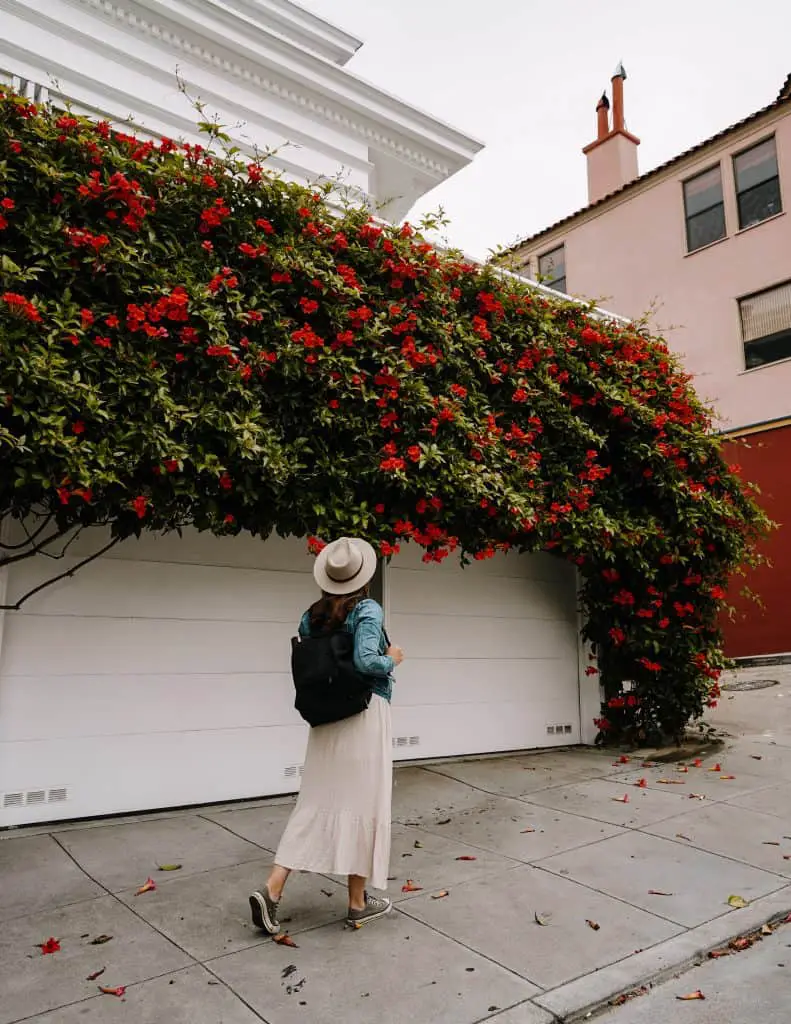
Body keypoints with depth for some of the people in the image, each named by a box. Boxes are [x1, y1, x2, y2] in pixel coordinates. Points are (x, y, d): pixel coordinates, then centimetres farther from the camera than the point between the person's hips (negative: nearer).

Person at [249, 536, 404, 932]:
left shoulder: (311, 616, 6)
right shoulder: (368, 610, -12)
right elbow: (365, 661, -23)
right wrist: (393, 659, -5)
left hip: (325, 718, 6)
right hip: (364, 714, -5)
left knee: (316, 802, 12)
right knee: (361, 803, 7)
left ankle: (272, 890, 7)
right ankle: (358, 902, 20)